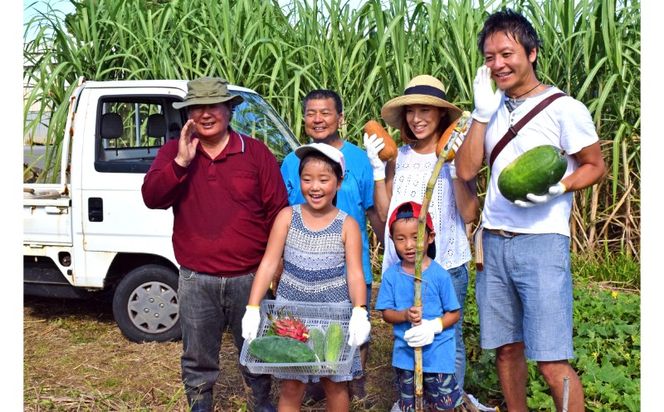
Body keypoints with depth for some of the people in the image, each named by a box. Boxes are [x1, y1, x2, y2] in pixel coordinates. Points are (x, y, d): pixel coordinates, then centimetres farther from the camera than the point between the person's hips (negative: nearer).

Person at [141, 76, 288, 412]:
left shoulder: (255, 152, 0)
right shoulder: (173, 152, 3)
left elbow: (278, 212, 1)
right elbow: (151, 198, -10)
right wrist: (181, 162, -22)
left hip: (250, 277, 0)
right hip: (196, 280, 1)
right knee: (198, 359, 15)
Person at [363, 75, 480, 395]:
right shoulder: (398, 157, 6)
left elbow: (469, 214, -11)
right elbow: (384, 212, 5)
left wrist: (456, 166, -19)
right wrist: (377, 167, -3)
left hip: (447, 264, -3)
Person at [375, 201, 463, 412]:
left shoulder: (439, 274, -12)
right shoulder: (391, 275, -6)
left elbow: (454, 313, -6)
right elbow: (386, 313, -2)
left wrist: (433, 326, -23)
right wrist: (405, 315, -22)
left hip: (437, 353, -2)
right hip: (405, 353, 2)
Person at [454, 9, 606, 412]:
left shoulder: (563, 108, -5)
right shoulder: (493, 109, 10)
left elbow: (596, 167, 1)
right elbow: (466, 170, 2)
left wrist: (554, 188, -17)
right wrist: (482, 113, -6)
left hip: (541, 242, -5)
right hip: (493, 243, 5)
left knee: (551, 361, -6)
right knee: (507, 348, 13)